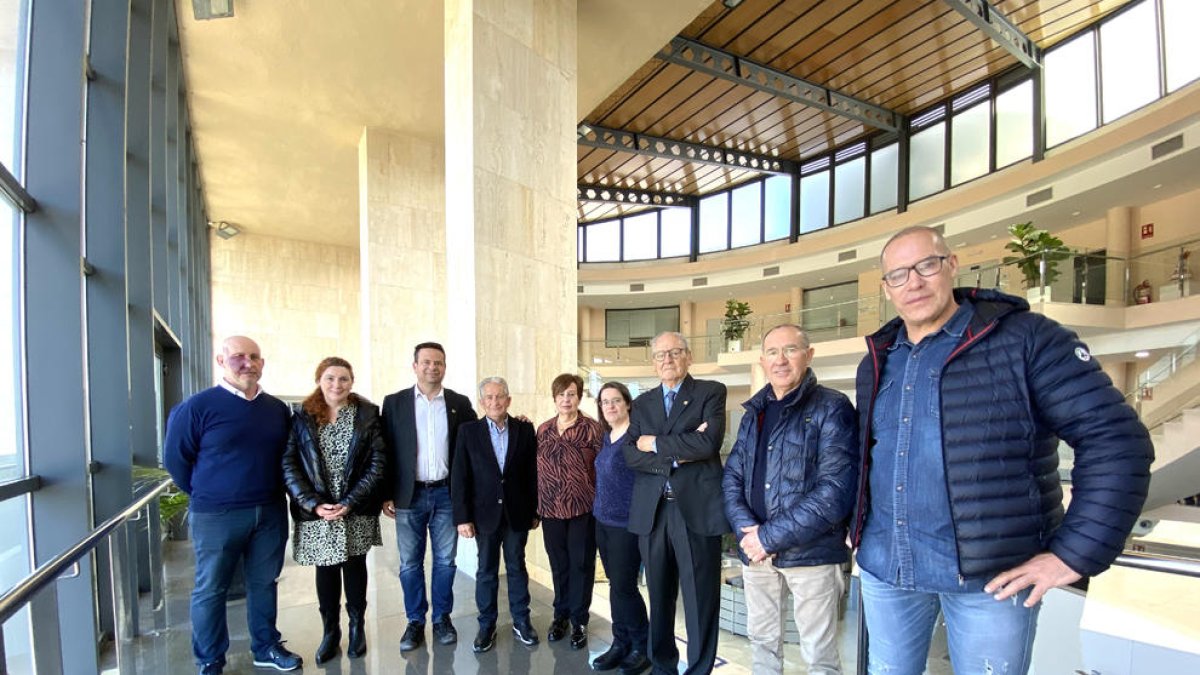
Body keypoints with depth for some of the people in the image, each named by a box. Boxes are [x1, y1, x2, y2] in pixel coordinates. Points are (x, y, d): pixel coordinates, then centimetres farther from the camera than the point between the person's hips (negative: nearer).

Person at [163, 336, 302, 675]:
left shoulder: (277, 408, 4)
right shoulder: (199, 406, -9)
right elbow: (175, 457, -3)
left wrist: (271, 492, 10)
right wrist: (206, 494, 2)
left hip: (270, 513, 4)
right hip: (216, 516, -4)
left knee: (264, 583, 16)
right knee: (211, 589, 9)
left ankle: (267, 646, 32)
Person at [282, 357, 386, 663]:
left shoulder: (367, 414, -4)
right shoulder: (302, 417, -1)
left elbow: (376, 462, -7)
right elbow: (289, 465, -4)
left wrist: (350, 502, -14)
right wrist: (313, 503, -14)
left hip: (356, 511, 0)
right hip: (317, 511, 1)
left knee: (355, 565, 12)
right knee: (325, 568, 12)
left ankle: (357, 626, 30)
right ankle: (330, 631, 29)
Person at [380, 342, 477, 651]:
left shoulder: (460, 403, 2)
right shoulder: (394, 403, 0)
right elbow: (386, 451, 0)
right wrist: (386, 495, -3)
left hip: (446, 494, 1)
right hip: (409, 495, 0)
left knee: (445, 560, 10)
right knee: (410, 563, 10)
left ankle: (442, 619, 28)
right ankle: (415, 622, 27)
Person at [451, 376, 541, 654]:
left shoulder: (525, 430, -2)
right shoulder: (468, 431, -4)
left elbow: (533, 472, 1)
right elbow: (459, 477, -4)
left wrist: (534, 511, 2)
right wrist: (463, 517, -8)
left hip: (517, 513, 1)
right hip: (485, 513, 0)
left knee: (517, 567, 13)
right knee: (486, 571, 12)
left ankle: (521, 621, 29)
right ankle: (486, 625, 27)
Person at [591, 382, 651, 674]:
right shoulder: (606, 437, 9)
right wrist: (598, 508, 13)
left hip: (627, 523, -7)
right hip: (603, 521, 7)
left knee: (623, 586, -1)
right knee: (616, 585, 14)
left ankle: (641, 647, 18)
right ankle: (621, 643, 27)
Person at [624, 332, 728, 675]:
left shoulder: (711, 392, 1)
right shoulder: (643, 402, 13)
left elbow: (709, 442, -16)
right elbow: (630, 454, 1)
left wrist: (656, 444, -8)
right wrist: (677, 452, -12)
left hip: (697, 508, -4)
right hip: (651, 511, 4)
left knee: (700, 599, 5)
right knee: (659, 596, 16)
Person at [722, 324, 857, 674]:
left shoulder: (832, 408, -10)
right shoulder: (754, 413, 9)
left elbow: (836, 491, -19)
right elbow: (731, 477, 7)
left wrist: (771, 536, -18)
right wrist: (748, 530, -11)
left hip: (811, 551, -5)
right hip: (755, 550, 5)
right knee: (762, 641, 19)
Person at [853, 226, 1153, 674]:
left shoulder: (1024, 338, -8)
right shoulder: (875, 363, 8)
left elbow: (1117, 440, -11)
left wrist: (1074, 554, -14)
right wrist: (858, 526, 12)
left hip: (991, 574, -4)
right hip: (884, 566, 5)